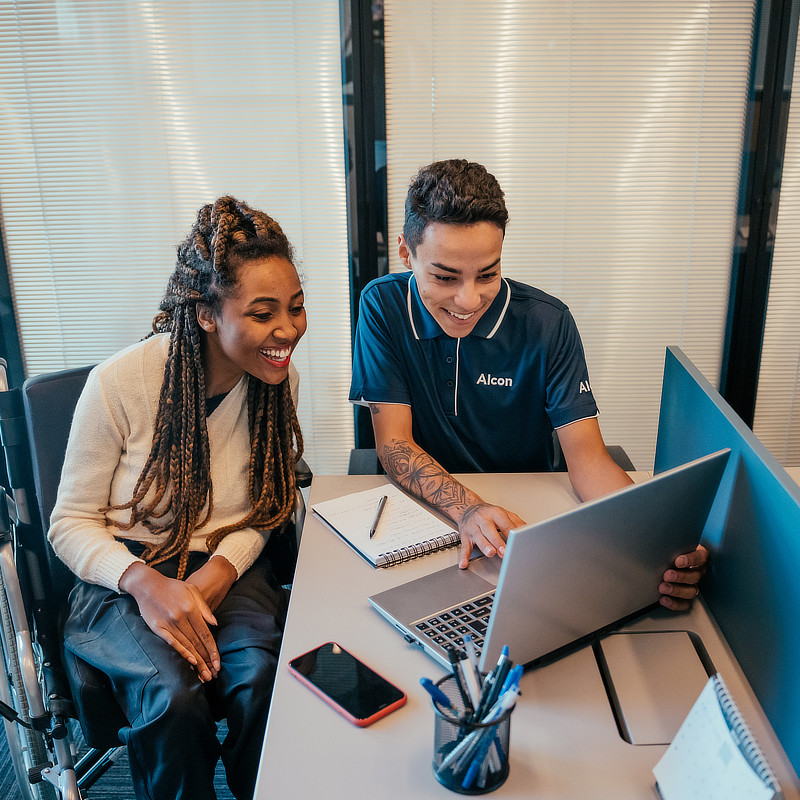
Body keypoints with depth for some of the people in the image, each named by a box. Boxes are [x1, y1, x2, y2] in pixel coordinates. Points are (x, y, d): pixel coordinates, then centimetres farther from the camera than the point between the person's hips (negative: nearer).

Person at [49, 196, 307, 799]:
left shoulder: (281, 380, -4)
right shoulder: (120, 382, -15)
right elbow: (71, 524, -6)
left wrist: (220, 570, -11)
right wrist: (145, 582, -24)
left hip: (228, 572, 3)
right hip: (123, 579, -2)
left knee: (262, 679, -26)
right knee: (174, 696, -29)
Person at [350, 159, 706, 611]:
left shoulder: (548, 324, -12)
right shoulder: (383, 307, -11)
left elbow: (587, 455, -15)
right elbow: (394, 441, -13)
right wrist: (466, 509, -33)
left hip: (529, 518, 0)